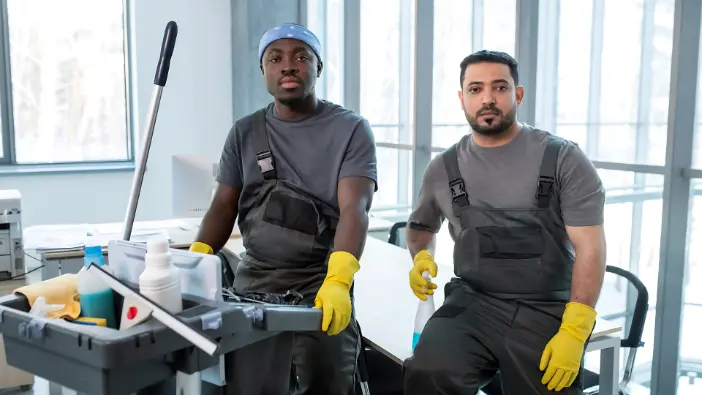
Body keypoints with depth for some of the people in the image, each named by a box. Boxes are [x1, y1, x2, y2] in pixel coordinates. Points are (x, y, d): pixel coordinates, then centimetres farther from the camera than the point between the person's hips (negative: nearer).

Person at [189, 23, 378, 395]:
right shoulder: (244, 132, 8)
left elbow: (354, 209, -16)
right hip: (255, 281, 3)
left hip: (322, 283, -2)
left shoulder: (351, 129, -4)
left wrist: (338, 282, -31)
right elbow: (224, 207, 6)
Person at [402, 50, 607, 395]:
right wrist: (421, 257, 3)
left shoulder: (564, 159, -1)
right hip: (472, 303, 1)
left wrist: (574, 332, -15)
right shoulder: (443, 168, 8)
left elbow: (590, 248, -6)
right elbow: (421, 225, 26)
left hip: (548, 312, 0)